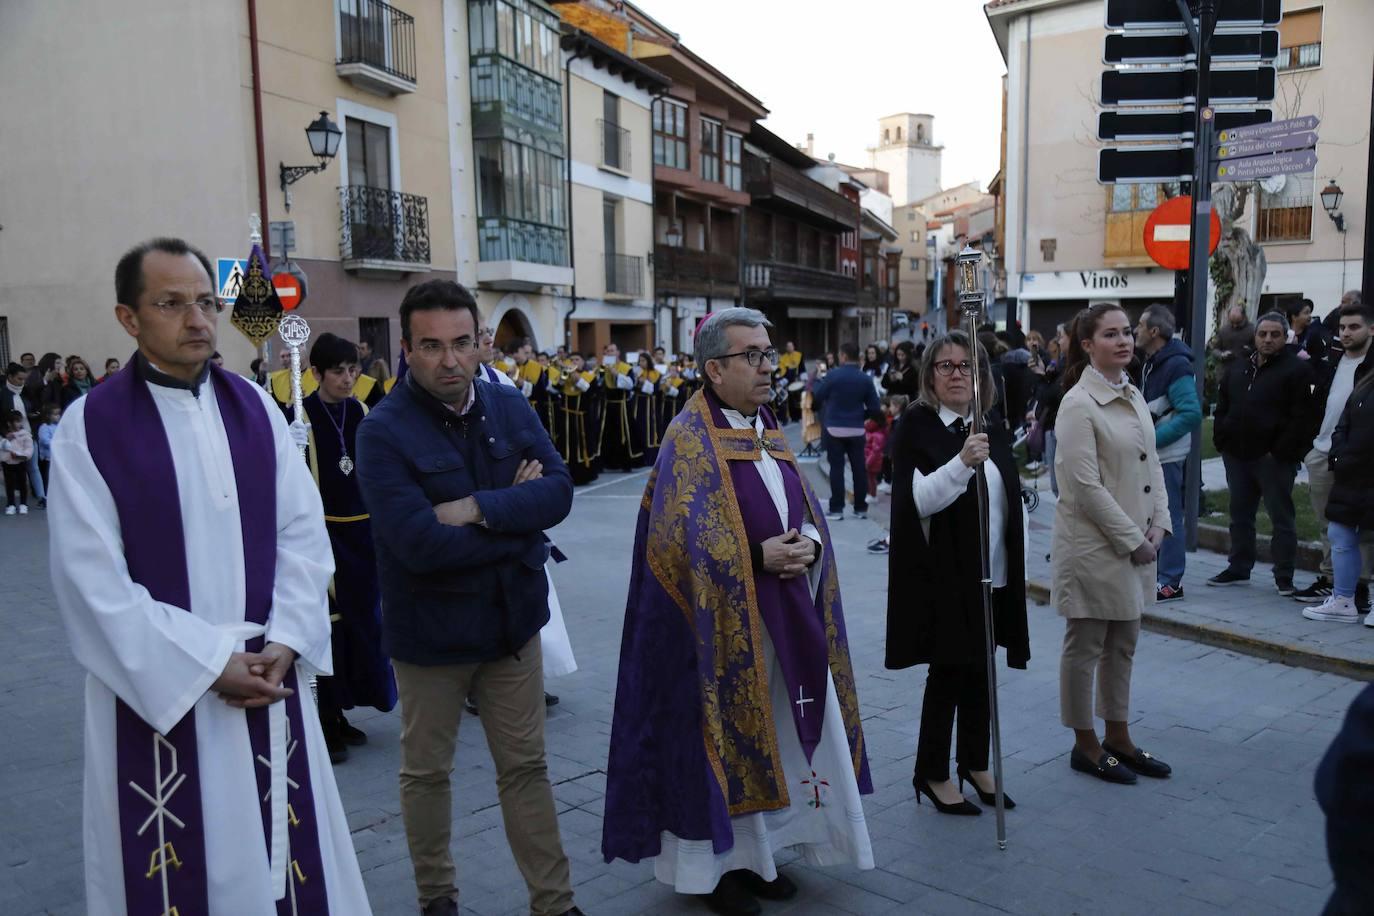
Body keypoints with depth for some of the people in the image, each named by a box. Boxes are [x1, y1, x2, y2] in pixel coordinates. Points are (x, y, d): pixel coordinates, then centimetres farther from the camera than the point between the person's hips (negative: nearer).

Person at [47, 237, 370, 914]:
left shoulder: (255, 408, 4)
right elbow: (93, 580, -12)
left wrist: (285, 642, -9)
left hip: (268, 676, 3)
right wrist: (206, 664, -14)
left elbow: (302, 533, 3)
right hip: (160, 689, -3)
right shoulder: (90, 427, -8)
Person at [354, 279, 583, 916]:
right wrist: (516, 516, -17)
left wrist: (480, 508, -25)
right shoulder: (383, 431, -18)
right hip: (429, 631, -3)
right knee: (426, 772, 16)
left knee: (526, 767, 14)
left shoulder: (509, 407, -2)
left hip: (512, 619, 4)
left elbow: (559, 490, -11)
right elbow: (419, 543, -28)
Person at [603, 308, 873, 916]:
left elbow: (808, 513, 13)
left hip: (782, 620, 7)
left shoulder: (771, 432, 11)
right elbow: (679, 542, -18)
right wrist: (758, 556, -20)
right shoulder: (689, 440, -12)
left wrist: (808, 546, -8)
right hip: (722, 626, -7)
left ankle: (760, 852, 31)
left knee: (779, 739, 14)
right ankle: (716, 864, 22)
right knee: (723, 741, 5)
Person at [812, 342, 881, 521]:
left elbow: (816, 396, -2)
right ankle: (861, 508, 14)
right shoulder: (866, 379, -2)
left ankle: (836, 509, 2)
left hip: (834, 429, -2)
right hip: (857, 430, 2)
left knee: (837, 468, 2)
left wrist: (815, 382, 17)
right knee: (859, 468, 8)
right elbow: (875, 408, -2)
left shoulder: (833, 375, -10)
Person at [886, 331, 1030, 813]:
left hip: (991, 575, 6)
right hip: (942, 576, -6)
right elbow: (919, 500, -18)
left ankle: (975, 763, 30)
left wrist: (1014, 570, 18)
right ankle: (931, 772, 18)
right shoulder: (915, 426, -7)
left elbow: (1009, 503, 18)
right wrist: (962, 463, -32)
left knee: (979, 671, 14)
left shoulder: (993, 430, 10)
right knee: (949, 671, 2)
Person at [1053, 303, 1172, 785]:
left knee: (1123, 645, 17)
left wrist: (1158, 525, 1)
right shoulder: (1078, 404, -15)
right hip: (1094, 546, -8)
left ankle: (1118, 738, 31)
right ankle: (1085, 746, 21)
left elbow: (1152, 465, 13)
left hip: (1137, 542, 8)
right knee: (1085, 647, 6)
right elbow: (1085, 485, -19)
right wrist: (1132, 540, -15)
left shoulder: (1134, 396, 9)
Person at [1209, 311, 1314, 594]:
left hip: (1274, 458, -6)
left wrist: (1281, 451, -17)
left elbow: (1300, 417, -13)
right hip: (1237, 455, 6)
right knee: (1240, 515, 14)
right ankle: (1238, 568, 26)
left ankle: (1284, 576, 9)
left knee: (1282, 517, 2)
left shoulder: (1297, 369, -6)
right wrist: (1222, 441, 6)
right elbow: (1222, 409, 18)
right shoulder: (1237, 368, 14)